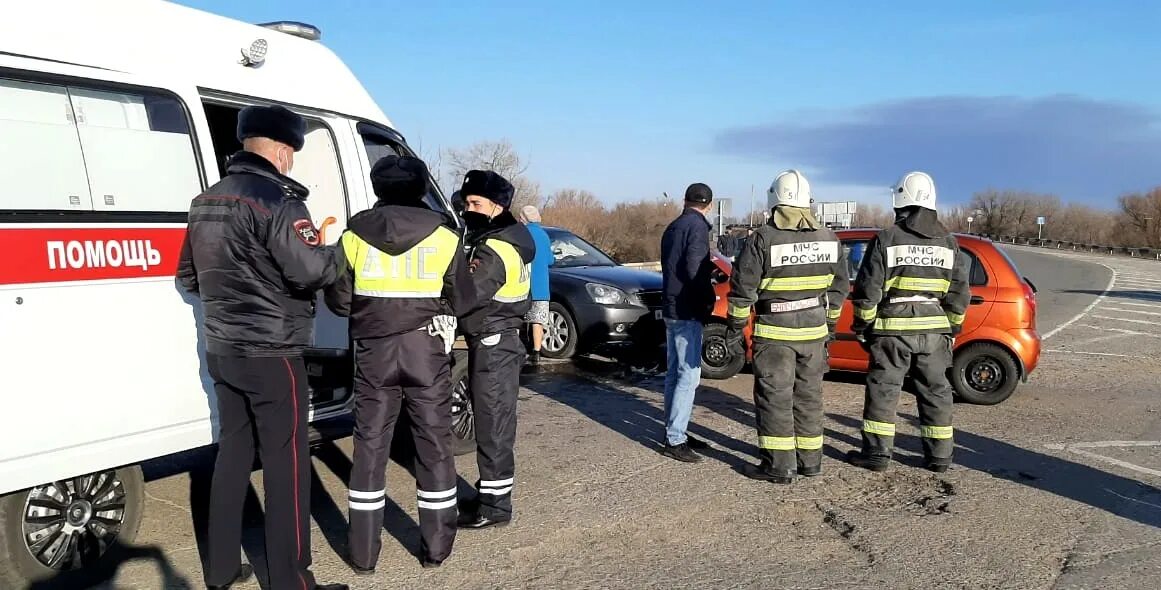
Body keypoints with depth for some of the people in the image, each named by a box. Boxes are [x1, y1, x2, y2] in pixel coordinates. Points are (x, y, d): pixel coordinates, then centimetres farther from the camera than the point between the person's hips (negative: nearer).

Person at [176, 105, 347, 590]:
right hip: (271, 354, -8)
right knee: (286, 464, -1)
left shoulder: (205, 201, 12)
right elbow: (311, 270, -24)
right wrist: (332, 254, -4)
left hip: (222, 350, 8)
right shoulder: (275, 198, -15)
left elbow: (188, 276, 20)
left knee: (233, 453, 17)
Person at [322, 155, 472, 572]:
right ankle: (436, 547, 17)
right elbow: (460, 298, 2)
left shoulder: (354, 235, -1)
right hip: (427, 349, -1)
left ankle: (363, 552, 16)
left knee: (370, 445, 10)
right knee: (434, 445, 9)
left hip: (374, 349, 1)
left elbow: (339, 301, 3)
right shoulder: (443, 235, -4)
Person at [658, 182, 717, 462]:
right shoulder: (697, 227, -13)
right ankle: (675, 440, -7)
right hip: (687, 312, -9)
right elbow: (694, 269, -23)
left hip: (671, 308, 9)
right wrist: (709, 299, -12)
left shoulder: (673, 227, 15)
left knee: (675, 373, 14)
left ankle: (675, 431, 22)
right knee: (688, 375, -7)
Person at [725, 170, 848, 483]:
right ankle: (810, 460, 23)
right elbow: (839, 287, 12)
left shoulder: (763, 238, -12)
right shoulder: (828, 238, 6)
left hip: (774, 332, -5)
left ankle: (779, 465, 5)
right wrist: (830, 324, 21)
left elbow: (743, 288, -12)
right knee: (809, 396, 15)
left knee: (774, 397, 2)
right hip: (814, 330, 5)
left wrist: (735, 328, -4)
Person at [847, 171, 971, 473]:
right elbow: (959, 293, 8)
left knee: (883, 390, 4)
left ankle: (877, 452, 8)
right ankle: (939, 455, 18)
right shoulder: (948, 242, 6)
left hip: (893, 329, -4)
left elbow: (867, 290, -8)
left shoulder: (886, 239, -8)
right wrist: (953, 329, 18)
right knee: (935, 391, 12)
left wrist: (862, 326, 2)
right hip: (934, 331, 4)